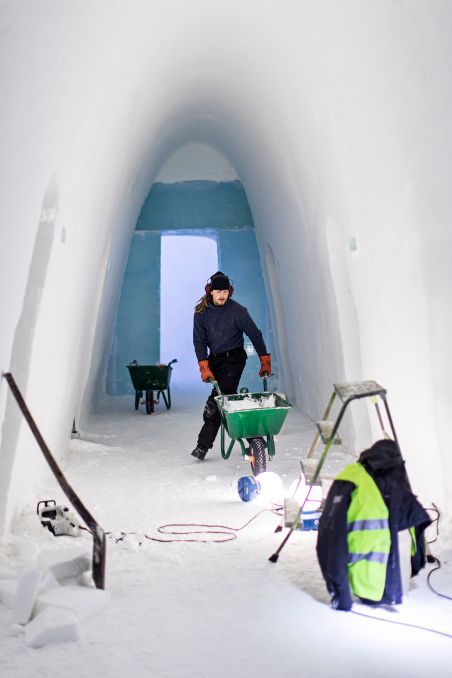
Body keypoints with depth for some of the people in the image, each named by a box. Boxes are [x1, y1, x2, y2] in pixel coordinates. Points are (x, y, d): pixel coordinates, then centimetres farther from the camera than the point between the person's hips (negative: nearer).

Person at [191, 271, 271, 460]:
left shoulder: (238, 311, -12)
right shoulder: (201, 311, -3)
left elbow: (255, 335, -6)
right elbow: (199, 341, -3)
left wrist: (265, 361, -4)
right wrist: (204, 367, -13)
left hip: (234, 358, -4)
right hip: (214, 358, 5)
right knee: (226, 396, 3)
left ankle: (203, 444, -12)